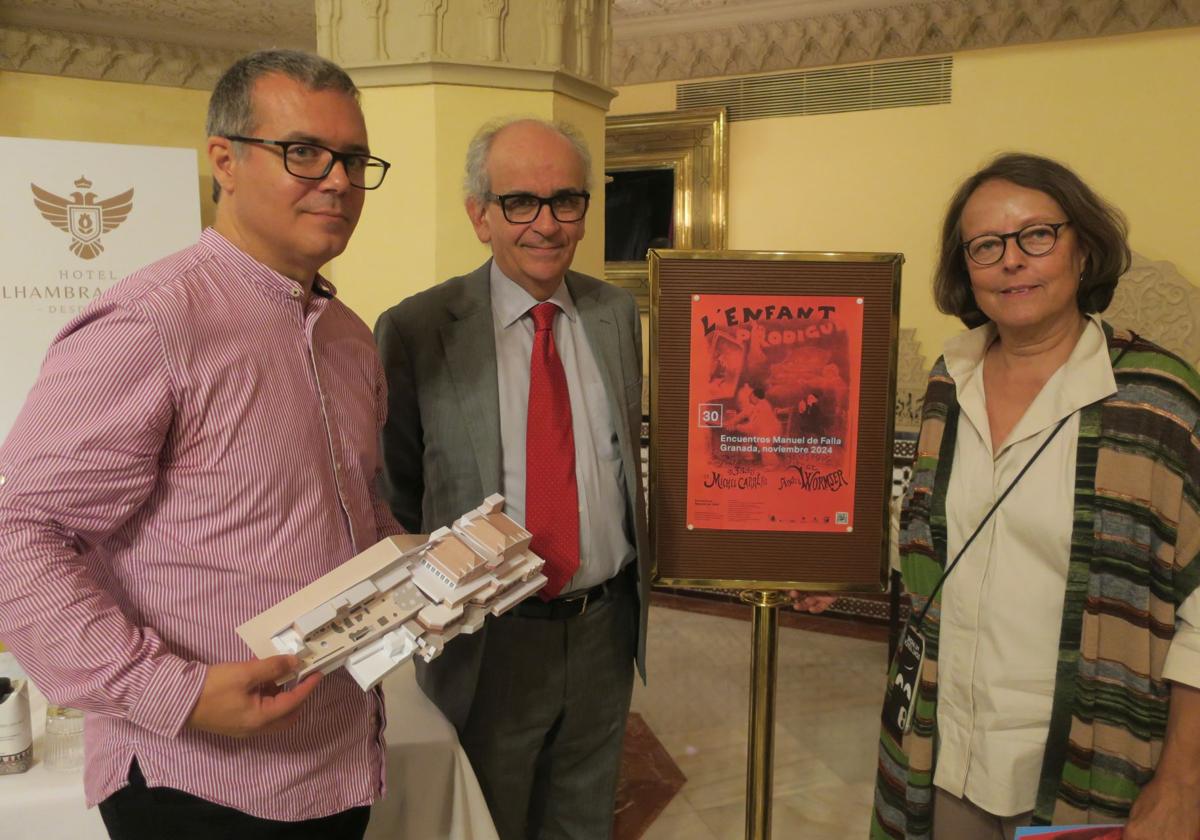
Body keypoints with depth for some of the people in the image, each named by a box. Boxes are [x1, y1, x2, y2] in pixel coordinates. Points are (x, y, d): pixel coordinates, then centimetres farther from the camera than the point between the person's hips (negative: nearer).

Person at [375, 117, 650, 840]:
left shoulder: (617, 313, 0)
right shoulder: (413, 331, -12)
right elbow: (394, 492, -4)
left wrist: (639, 578, 7)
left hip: (605, 626, 4)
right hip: (488, 639, -3)